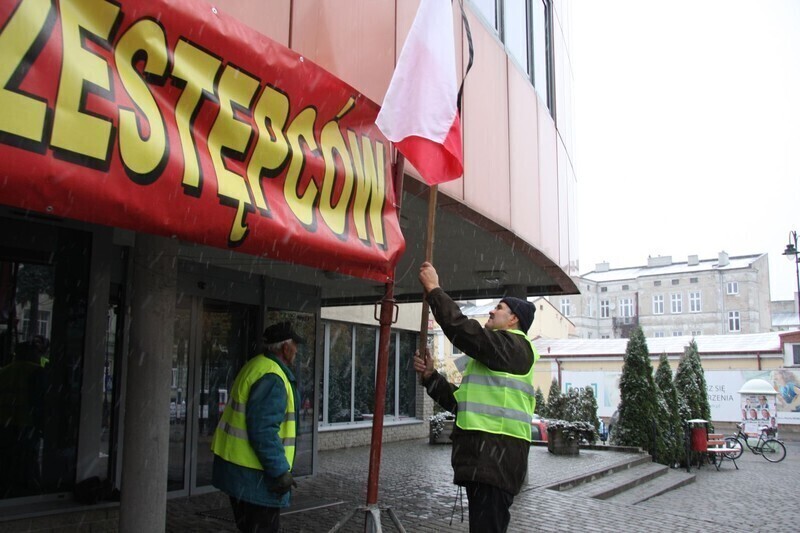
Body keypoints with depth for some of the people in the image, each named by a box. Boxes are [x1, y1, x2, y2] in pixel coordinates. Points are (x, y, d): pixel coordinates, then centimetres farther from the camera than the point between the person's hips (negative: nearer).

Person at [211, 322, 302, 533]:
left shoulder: (257, 366, 11)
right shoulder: (272, 378, -21)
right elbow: (263, 431, -27)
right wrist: (280, 471, -22)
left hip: (240, 464, 10)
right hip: (253, 471, -10)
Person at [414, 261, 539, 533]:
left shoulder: (514, 345, -5)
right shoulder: (491, 359, 27)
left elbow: (464, 330, -19)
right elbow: (458, 401, 21)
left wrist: (434, 289, -11)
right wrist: (430, 376, 7)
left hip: (496, 456, -11)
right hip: (482, 457, 11)